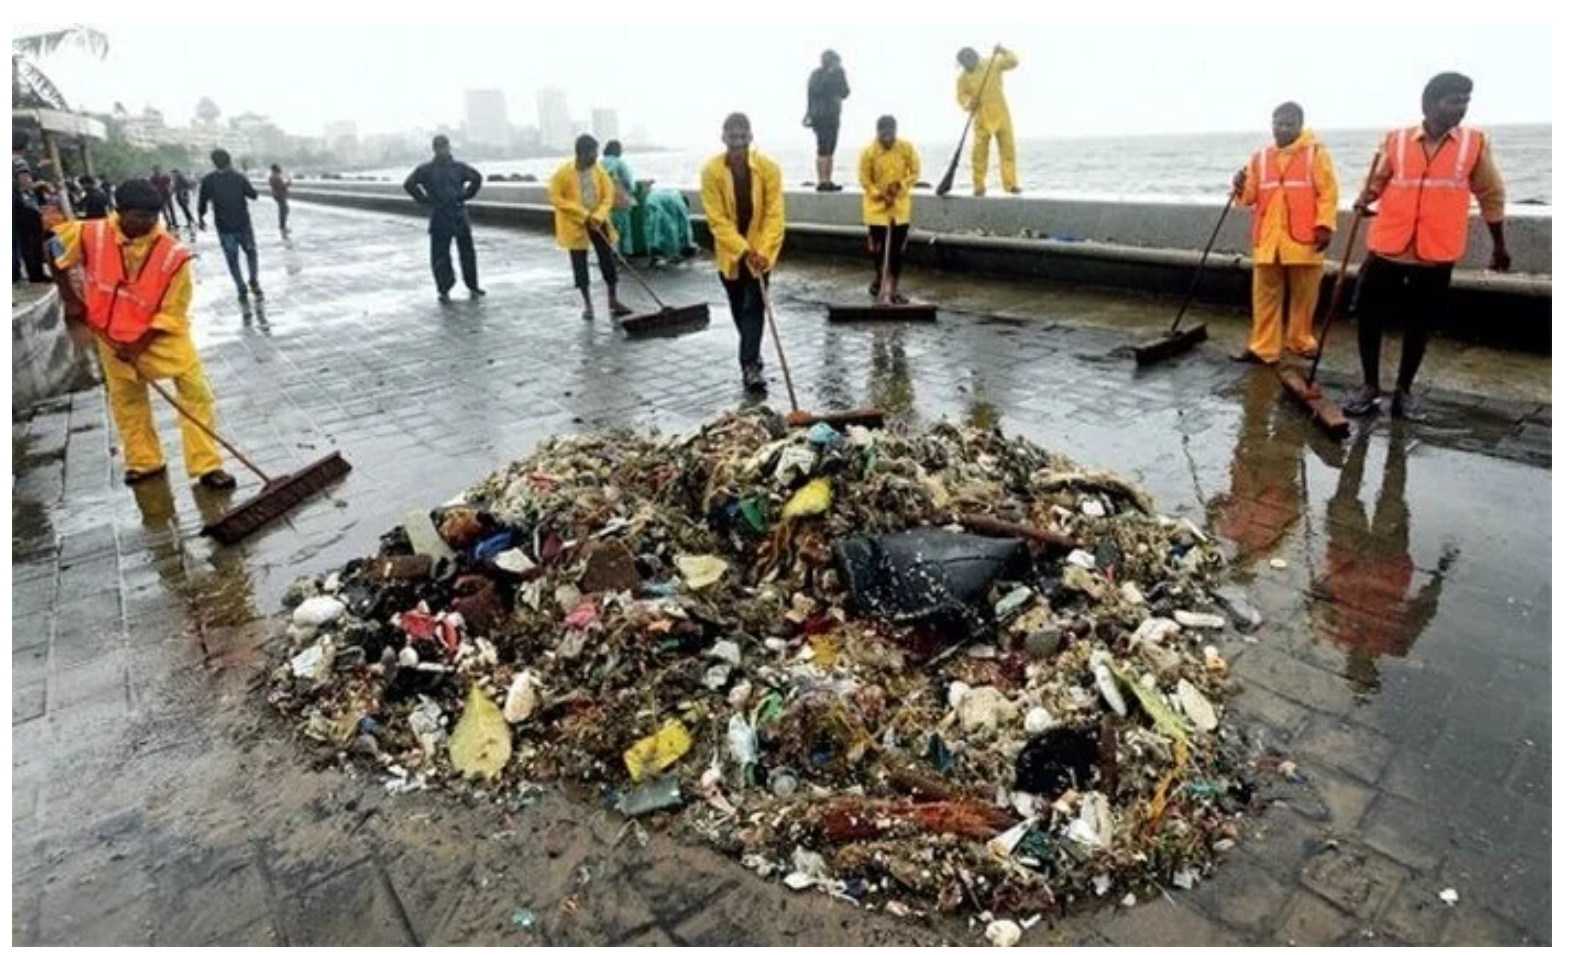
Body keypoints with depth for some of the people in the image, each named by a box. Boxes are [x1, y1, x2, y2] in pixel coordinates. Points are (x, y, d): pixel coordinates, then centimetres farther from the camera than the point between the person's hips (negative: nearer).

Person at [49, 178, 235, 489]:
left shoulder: (173, 254, -21)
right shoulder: (91, 234, -14)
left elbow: (171, 313, -16)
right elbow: (56, 253, 7)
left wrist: (139, 346, -18)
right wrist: (69, 298, 3)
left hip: (162, 333, -3)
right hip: (112, 333, 3)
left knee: (196, 392, -12)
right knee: (126, 399, 13)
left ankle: (207, 466, -5)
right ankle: (144, 462, 31)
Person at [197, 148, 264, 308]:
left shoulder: (208, 180, -6)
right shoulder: (239, 177, -8)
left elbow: (202, 202, -2)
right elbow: (253, 194, 4)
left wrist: (201, 218, 14)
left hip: (224, 228, 0)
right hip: (243, 225, 0)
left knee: (233, 260, 8)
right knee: (250, 253, 20)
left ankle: (242, 292, 2)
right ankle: (254, 283, 4)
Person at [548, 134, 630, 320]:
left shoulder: (598, 169, -4)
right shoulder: (563, 172, -14)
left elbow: (608, 194, -2)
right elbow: (555, 198, -13)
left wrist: (598, 216, -17)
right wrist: (582, 213, -19)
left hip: (598, 222, 3)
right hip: (575, 224, -3)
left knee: (608, 260, 1)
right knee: (580, 264, 2)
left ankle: (613, 302, 10)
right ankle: (588, 304, 13)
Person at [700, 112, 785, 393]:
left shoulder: (768, 168, -15)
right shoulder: (712, 171, -15)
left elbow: (774, 215, -16)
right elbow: (717, 219, -16)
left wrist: (762, 251, -27)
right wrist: (743, 250, -25)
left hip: (760, 250, -1)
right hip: (729, 251, 2)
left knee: (754, 306, -10)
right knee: (739, 308, 15)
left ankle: (750, 365, -11)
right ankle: (752, 353, 37)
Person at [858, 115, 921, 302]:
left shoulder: (906, 148, -9)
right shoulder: (869, 152, -14)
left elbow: (915, 172, 0)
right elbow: (865, 180, -7)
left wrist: (900, 186, -16)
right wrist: (881, 195, -17)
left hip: (901, 205, 2)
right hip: (876, 205, -1)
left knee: (898, 248, 1)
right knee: (877, 245, 3)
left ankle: (894, 289, 10)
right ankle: (877, 275, 34)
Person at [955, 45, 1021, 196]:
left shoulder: (993, 63, -1)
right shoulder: (963, 78, -1)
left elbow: (1013, 62, -4)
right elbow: (962, 96, 3)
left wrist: (1003, 52, -21)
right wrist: (968, 105, -18)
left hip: (1001, 114, 1)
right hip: (982, 118, -1)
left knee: (1008, 148, 0)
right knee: (979, 151, -7)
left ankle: (1011, 184, 5)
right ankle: (979, 186, 2)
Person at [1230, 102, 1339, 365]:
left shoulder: (1316, 152, 1)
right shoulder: (1260, 158, 12)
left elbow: (1328, 192, -4)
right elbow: (1251, 196, 11)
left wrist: (1325, 225, -14)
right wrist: (1241, 188, -11)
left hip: (1304, 239, -3)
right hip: (1268, 240, 3)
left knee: (1304, 296, 8)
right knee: (1266, 296, 2)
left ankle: (1301, 341, 23)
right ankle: (1263, 348, 5)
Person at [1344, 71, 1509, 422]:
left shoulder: (1476, 143, 3)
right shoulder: (1396, 140, 1)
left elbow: (1491, 195, 12)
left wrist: (1499, 244, 17)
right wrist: (1365, 198, -9)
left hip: (1436, 255, 0)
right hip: (1387, 248, 0)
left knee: (1420, 326, 7)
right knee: (1368, 317, 2)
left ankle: (1403, 393, 20)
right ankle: (1370, 387, 17)